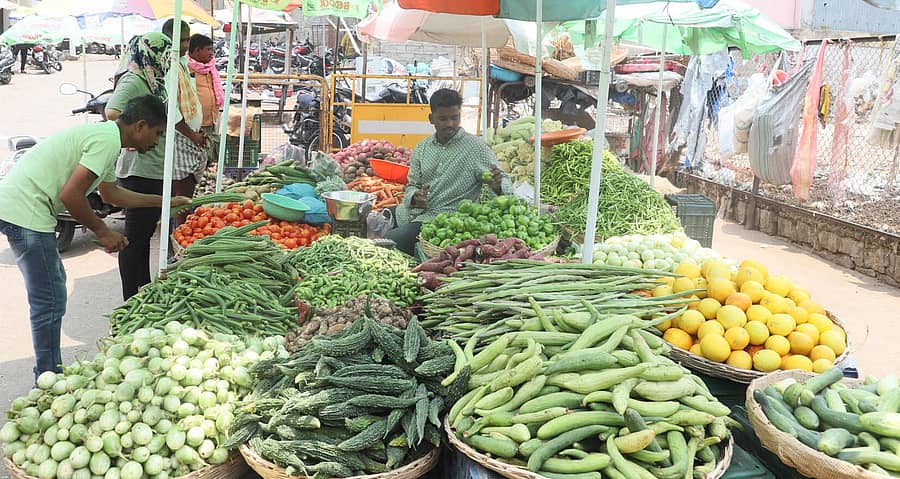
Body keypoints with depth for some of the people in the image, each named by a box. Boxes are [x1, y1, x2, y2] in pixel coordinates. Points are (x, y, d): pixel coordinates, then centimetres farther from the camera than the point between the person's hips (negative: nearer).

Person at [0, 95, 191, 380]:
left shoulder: (105, 134, 17)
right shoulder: (108, 140, -16)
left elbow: (111, 193, 28)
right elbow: (70, 195, -22)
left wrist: (164, 202, 31)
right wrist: (103, 232, -9)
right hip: (25, 212, -11)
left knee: (53, 283, 21)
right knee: (50, 301, -6)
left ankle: (50, 374, 31)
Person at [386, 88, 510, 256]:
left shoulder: (476, 147, -2)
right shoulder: (421, 149, 14)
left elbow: (506, 185, -4)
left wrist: (497, 186, -29)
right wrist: (415, 196, -6)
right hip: (415, 214, 6)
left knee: (391, 240, -25)